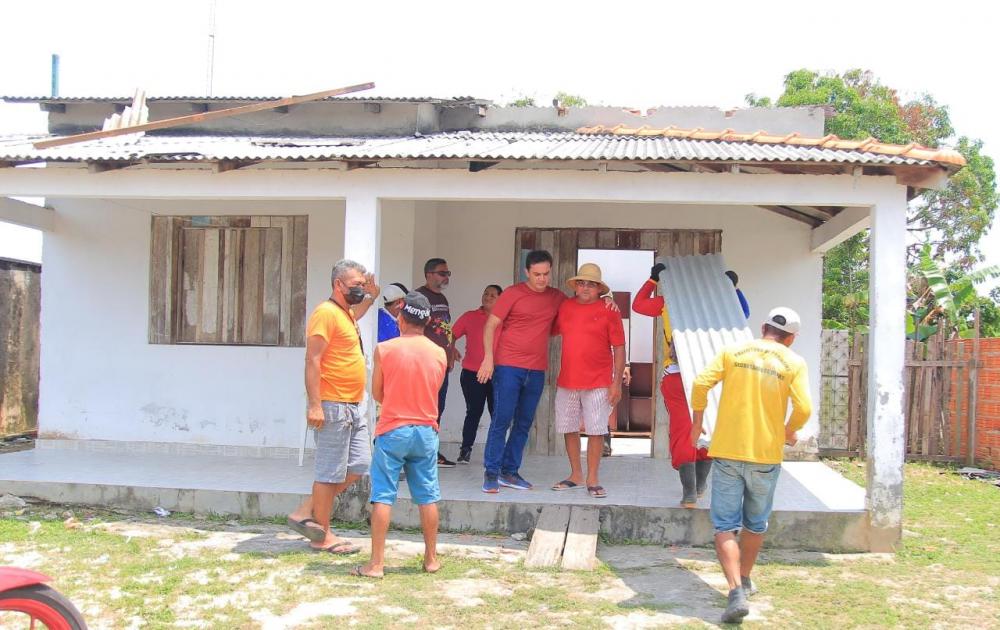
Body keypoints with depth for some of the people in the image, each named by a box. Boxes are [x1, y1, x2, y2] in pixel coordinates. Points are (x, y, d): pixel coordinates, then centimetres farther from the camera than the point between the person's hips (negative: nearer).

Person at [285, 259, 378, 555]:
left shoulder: (346, 314, 16)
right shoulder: (326, 313, -13)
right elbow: (312, 360, -20)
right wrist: (315, 405, -25)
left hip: (352, 407, 10)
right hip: (332, 407, -10)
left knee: (359, 465, 11)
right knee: (331, 472, -2)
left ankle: (306, 513, 18)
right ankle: (322, 536, 10)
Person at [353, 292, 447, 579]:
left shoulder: (384, 349, -8)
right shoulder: (439, 353, 0)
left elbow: (377, 393, 0)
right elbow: (433, 391, 9)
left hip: (392, 431, -3)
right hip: (426, 431, 3)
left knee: (383, 497, 1)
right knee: (427, 497, 11)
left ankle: (376, 563, 1)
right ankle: (431, 558, 21)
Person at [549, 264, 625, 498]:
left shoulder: (609, 311, -3)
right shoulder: (565, 307, 7)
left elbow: (619, 348, -2)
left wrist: (617, 383, -7)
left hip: (597, 383, -4)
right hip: (567, 382, 4)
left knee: (595, 430, -2)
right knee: (569, 429, 10)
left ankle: (592, 480, 8)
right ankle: (576, 475, 24)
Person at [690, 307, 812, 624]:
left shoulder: (733, 352, 2)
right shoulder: (794, 363, 0)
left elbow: (701, 383, -9)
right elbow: (803, 408, -12)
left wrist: (697, 422, 5)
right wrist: (789, 431, 9)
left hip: (727, 452, -1)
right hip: (766, 456, 1)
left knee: (724, 527, 2)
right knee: (755, 524, 22)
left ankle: (736, 592, -12)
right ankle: (744, 581, 37)